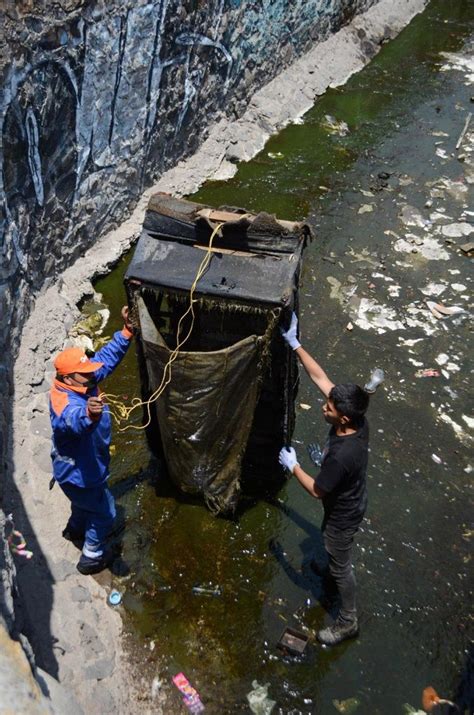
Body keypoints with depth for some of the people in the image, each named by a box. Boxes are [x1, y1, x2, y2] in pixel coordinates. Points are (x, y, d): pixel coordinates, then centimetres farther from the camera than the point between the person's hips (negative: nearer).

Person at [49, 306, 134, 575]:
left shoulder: (84, 382, -14)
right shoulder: (64, 405, -40)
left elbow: (108, 356, -5)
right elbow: (76, 422, -64)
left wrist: (127, 331, -14)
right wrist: (91, 415, -86)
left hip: (84, 467, 9)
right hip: (78, 473, -9)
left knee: (84, 501, 36)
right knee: (104, 513, 13)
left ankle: (75, 529, 66)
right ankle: (92, 557, 36)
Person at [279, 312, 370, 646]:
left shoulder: (342, 455, -44)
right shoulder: (358, 421, -22)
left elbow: (317, 490, -27)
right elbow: (320, 376, -17)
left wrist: (292, 465, -14)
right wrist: (295, 344, -18)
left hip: (343, 514, -8)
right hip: (348, 503, 8)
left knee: (341, 565, 16)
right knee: (336, 554, 36)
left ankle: (348, 622, 39)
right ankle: (335, 573, 66)